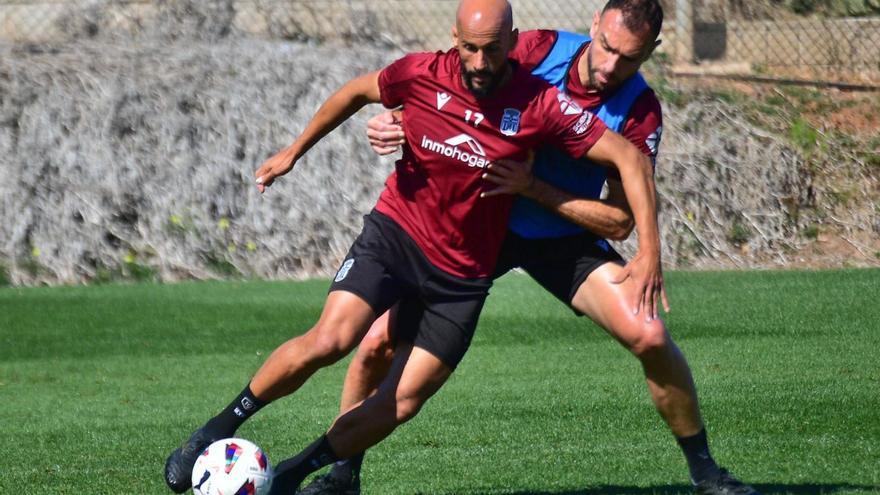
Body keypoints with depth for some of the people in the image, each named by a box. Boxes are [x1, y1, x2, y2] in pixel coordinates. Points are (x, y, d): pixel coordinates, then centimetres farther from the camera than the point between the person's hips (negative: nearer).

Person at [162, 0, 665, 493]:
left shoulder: (541, 106, -15)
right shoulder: (421, 75, -11)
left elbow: (630, 158, -11)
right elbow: (357, 92, 11)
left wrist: (649, 251, -17)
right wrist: (294, 151, 16)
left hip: (463, 275, 1)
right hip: (395, 231, -1)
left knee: (400, 405, -6)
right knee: (329, 340, -24)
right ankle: (220, 429, -7)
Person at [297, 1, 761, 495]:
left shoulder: (640, 113, -17)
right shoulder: (538, 50, -16)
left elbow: (620, 221, -15)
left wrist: (533, 187, -26)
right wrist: (395, 119, -25)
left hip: (567, 241, 0)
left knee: (650, 336, -20)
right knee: (380, 341, -11)